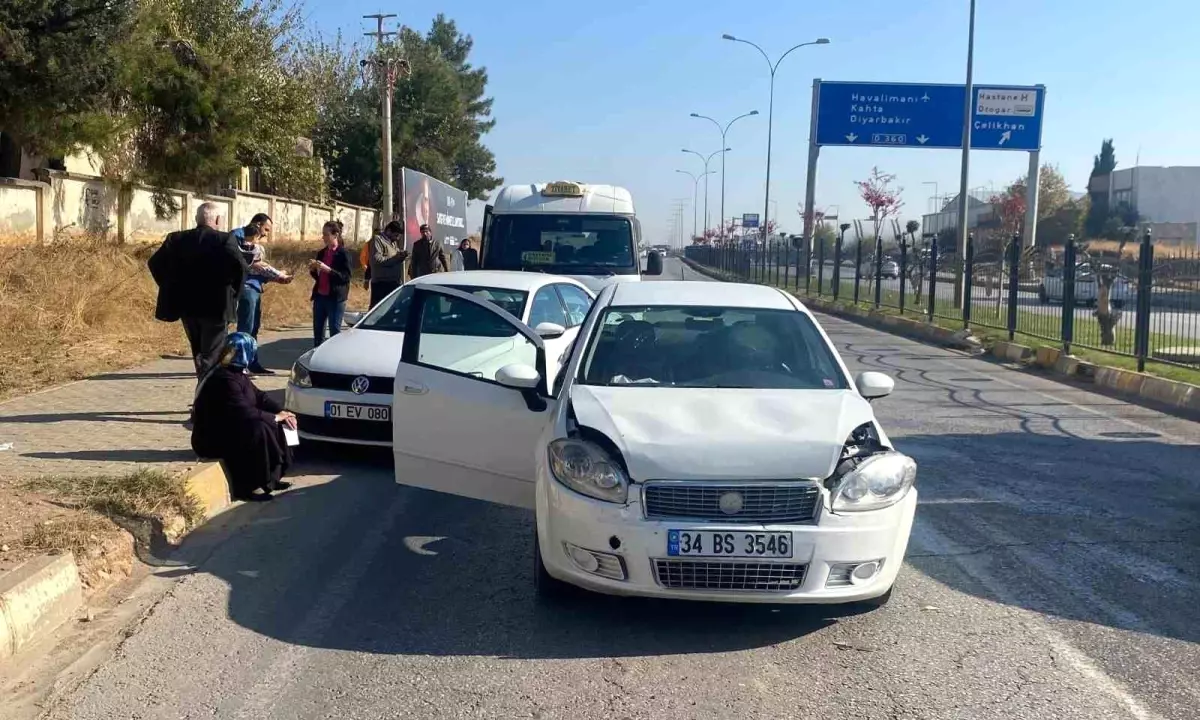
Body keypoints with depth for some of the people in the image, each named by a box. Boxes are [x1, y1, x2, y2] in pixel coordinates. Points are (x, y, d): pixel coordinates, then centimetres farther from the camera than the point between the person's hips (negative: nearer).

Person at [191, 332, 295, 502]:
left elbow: (259, 396, 11)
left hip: (228, 429, 10)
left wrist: (281, 412, -4)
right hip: (211, 439, -10)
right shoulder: (225, 379, -24)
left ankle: (270, 478, 6)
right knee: (259, 429, -27)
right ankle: (246, 487, -18)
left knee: (269, 424, 2)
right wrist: (275, 417, -18)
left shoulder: (236, 372, 6)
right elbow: (244, 412, -29)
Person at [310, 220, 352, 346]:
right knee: (317, 332, 9)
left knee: (335, 332, -3)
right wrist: (312, 270, -3)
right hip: (319, 296, 7)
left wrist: (328, 270, -22)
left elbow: (346, 277, -14)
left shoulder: (343, 253, -7)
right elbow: (317, 277, 18)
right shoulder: (321, 253, 12)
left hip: (335, 298, -7)